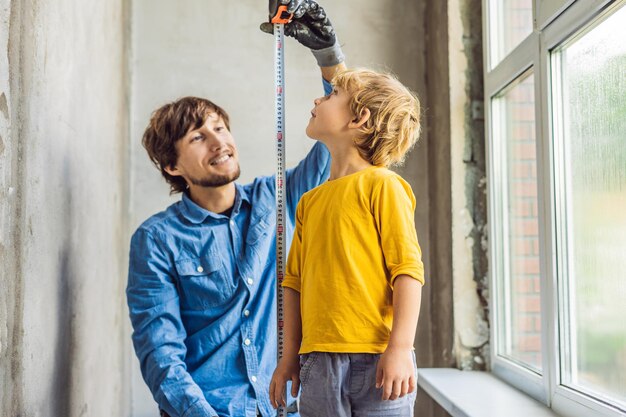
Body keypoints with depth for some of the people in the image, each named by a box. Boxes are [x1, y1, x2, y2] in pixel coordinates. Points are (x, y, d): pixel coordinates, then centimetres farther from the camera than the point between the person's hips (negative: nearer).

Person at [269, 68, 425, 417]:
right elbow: (295, 282, 14)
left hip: (375, 360, -5)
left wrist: (400, 348, -15)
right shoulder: (310, 201, 13)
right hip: (318, 362, 5)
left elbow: (408, 270, -10)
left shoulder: (381, 184, -5)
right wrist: (291, 355, 12)